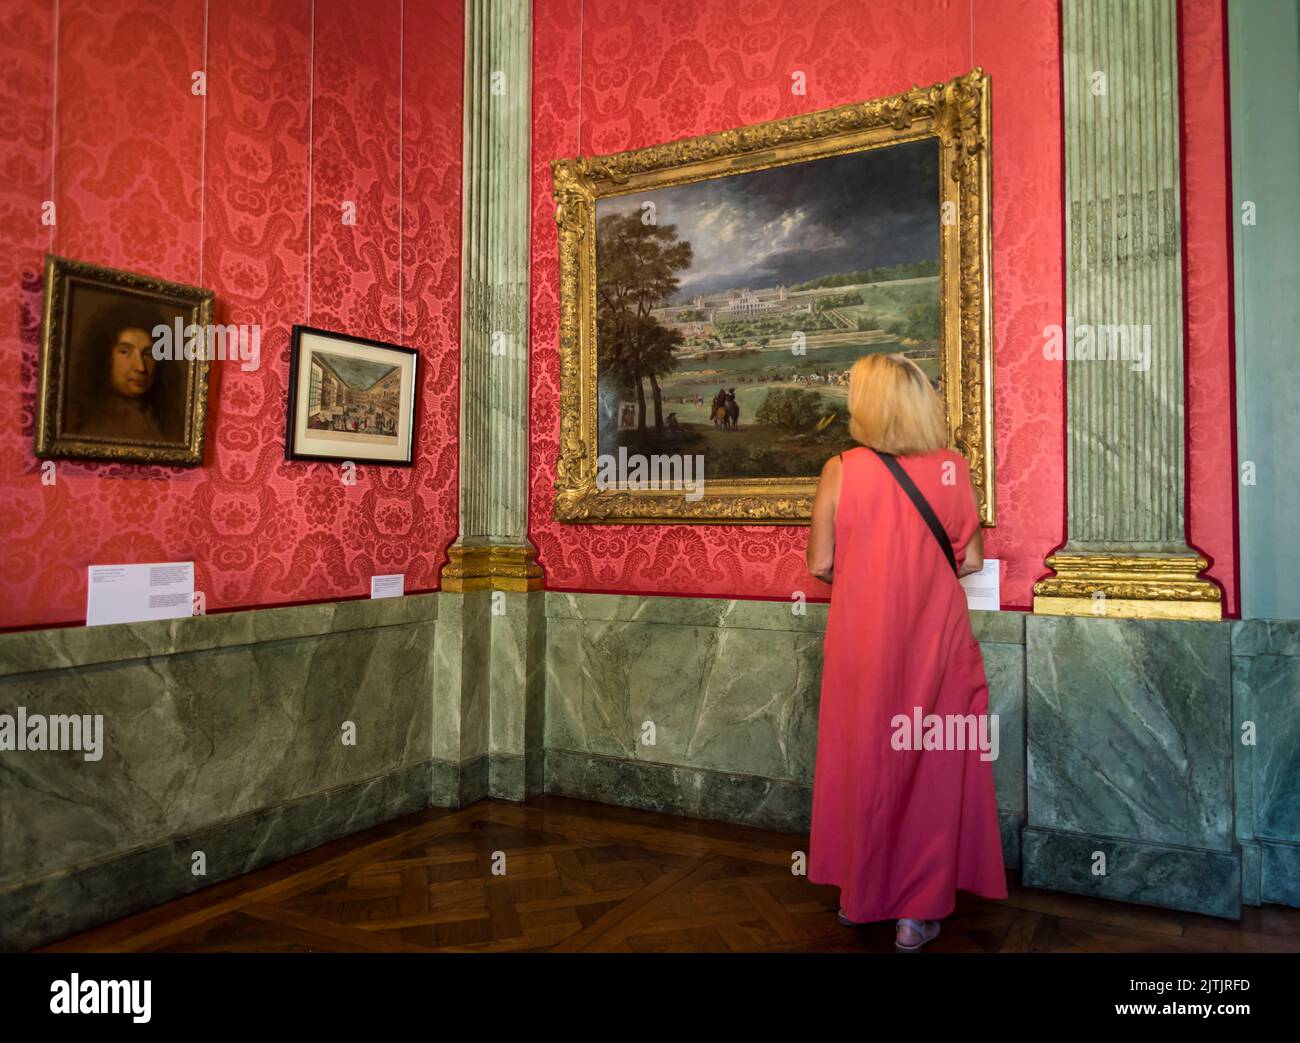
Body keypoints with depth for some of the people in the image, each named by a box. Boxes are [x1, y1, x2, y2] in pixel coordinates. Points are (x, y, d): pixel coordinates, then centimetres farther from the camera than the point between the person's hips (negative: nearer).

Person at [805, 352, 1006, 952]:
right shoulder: (952, 467, -4)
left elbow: (820, 565, -8)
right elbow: (971, 559, 0)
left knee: (864, 761, 15)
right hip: (935, 639, 1)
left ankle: (858, 896, 31)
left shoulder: (841, 470, -10)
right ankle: (917, 911, 20)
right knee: (931, 765, 11)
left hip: (863, 640, 0)